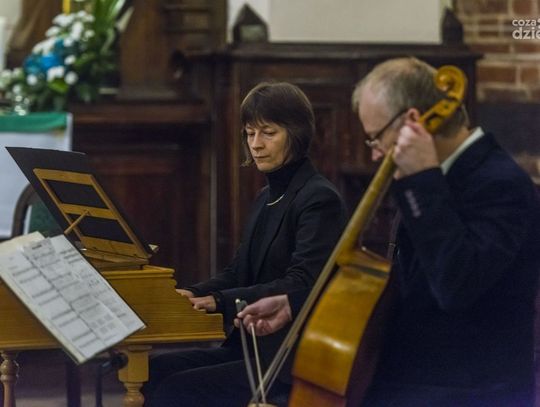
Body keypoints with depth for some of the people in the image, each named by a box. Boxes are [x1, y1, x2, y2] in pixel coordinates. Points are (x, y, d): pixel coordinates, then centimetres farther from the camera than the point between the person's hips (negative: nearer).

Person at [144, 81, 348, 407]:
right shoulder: (267, 198, 18)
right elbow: (239, 272, 17)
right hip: (254, 346, 9)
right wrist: (196, 295, -3)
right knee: (155, 371, -5)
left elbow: (301, 285, -21)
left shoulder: (320, 199, -10)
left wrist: (222, 301, -27)